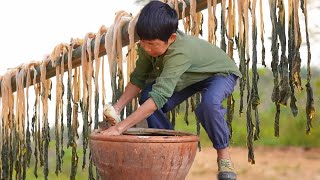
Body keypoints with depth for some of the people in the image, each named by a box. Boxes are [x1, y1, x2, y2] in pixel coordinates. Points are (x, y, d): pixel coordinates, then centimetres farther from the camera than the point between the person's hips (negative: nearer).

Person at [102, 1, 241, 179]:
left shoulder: (180, 52, -44)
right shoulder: (149, 44, -24)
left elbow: (159, 95, -50)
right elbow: (138, 78, -10)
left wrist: (120, 127, -51)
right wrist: (117, 108, -23)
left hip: (220, 73, -7)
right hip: (189, 77, 7)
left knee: (209, 103, -39)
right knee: (146, 98, -13)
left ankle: (224, 154, -14)